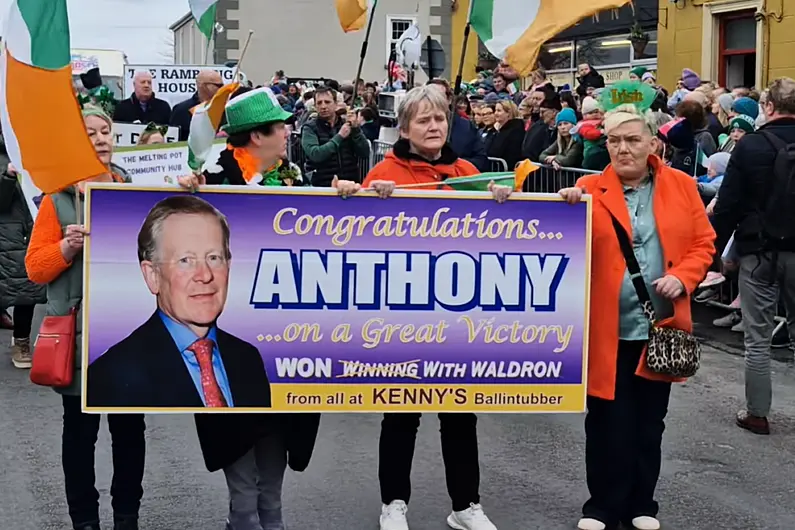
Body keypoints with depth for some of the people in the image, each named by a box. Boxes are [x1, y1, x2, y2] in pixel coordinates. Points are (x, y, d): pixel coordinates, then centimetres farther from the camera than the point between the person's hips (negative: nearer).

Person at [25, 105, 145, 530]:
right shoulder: (58, 197, -2)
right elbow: (35, 268, -4)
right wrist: (67, 247, -22)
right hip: (80, 331, -2)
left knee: (130, 425, 10)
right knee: (81, 429, 7)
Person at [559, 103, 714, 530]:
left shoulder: (681, 186, 4)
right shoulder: (590, 189, -2)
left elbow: (703, 243, 6)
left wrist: (682, 278, -11)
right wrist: (569, 212, -29)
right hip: (608, 330, -2)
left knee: (649, 423, 13)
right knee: (607, 421, 4)